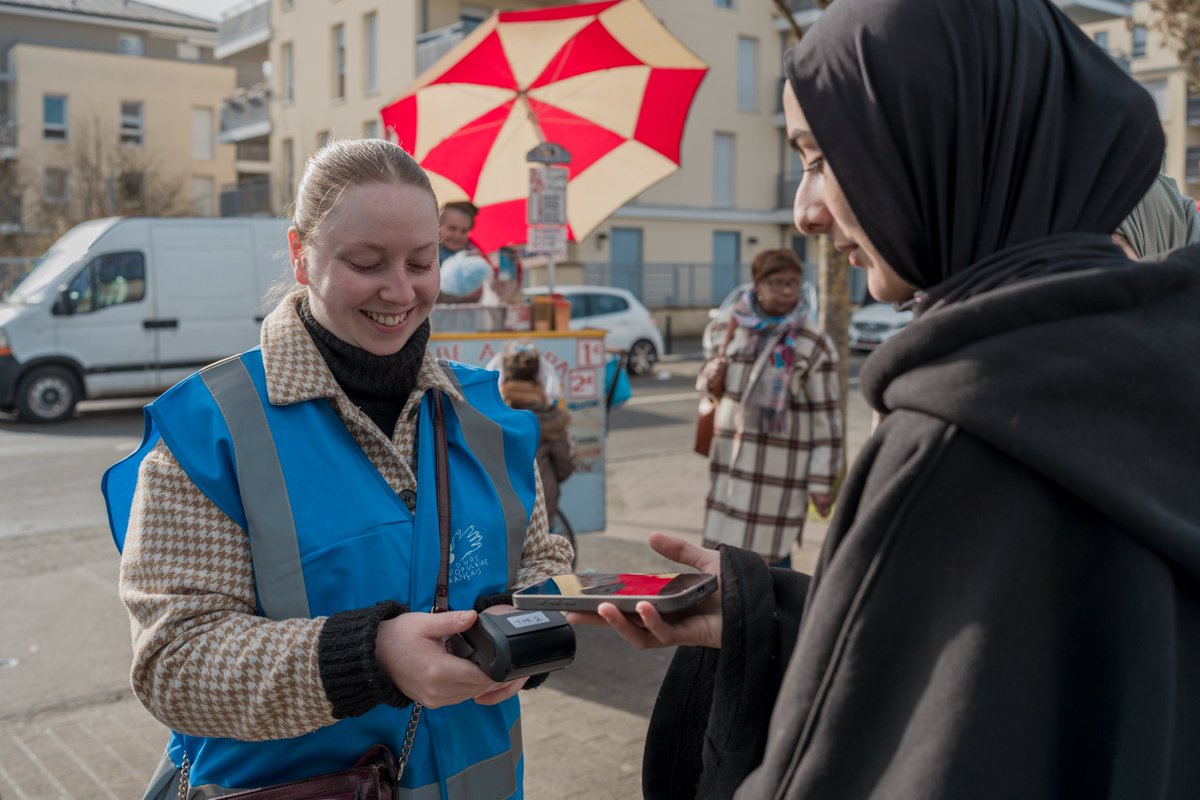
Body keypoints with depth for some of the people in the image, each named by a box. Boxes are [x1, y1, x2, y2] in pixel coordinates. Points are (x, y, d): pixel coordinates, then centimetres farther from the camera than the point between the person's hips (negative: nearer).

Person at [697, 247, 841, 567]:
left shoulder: (814, 345, -7)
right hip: (730, 461, 5)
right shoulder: (738, 326, 6)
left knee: (769, 554, -1)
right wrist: (711, 375, -4)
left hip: (779, 470, -5)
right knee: (726, 548, 12)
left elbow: (826, 418, -7)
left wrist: (822, 481, -10)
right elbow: (715, 369, 22)